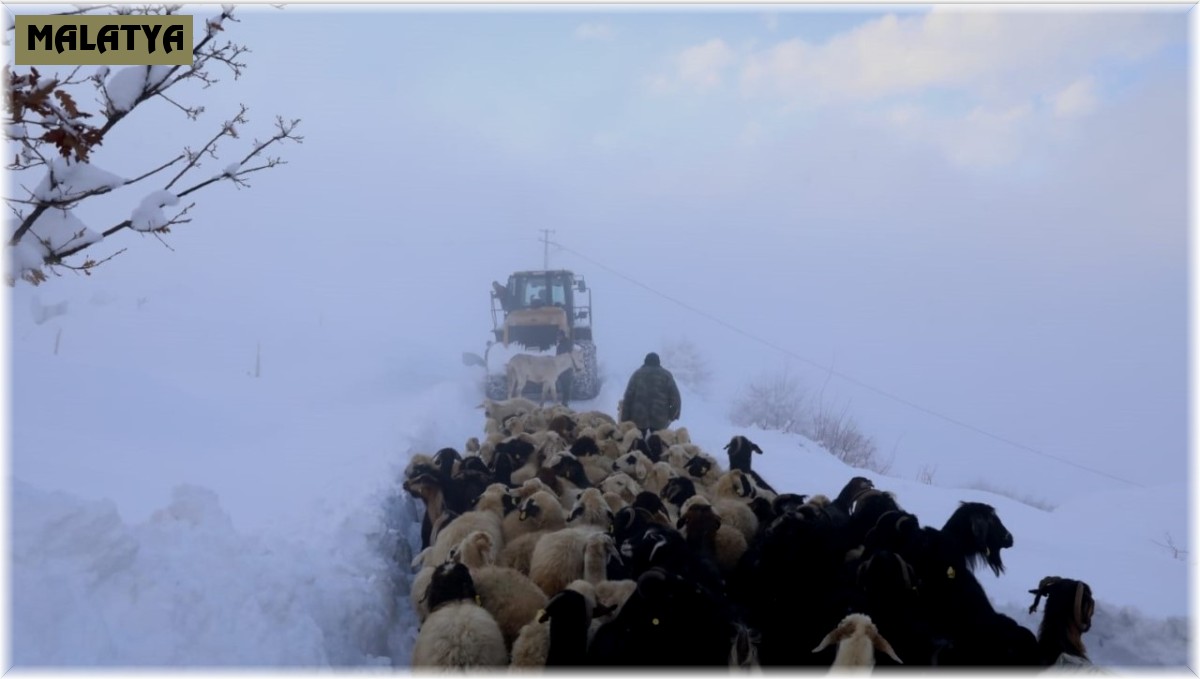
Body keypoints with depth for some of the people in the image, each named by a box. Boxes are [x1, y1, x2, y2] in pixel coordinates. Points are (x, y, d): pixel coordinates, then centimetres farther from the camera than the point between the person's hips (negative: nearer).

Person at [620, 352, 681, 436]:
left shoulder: (637, 374, 8)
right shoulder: (666, 375, 6)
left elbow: (628, 397, 2)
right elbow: (675, 396, -3)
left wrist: (625, 419, 3)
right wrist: (673, 415, 5)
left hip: (639, 418, 1)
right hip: (659, 419, 0)